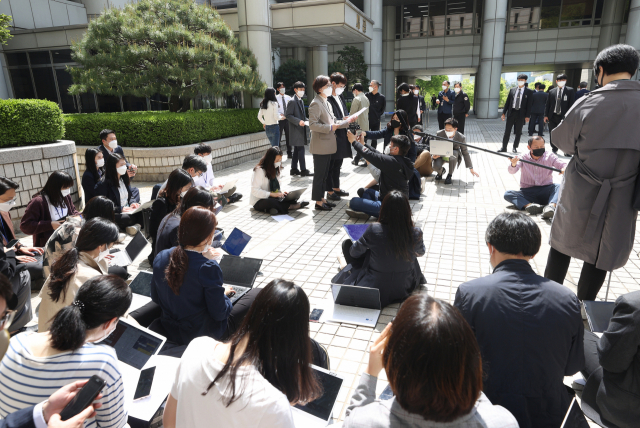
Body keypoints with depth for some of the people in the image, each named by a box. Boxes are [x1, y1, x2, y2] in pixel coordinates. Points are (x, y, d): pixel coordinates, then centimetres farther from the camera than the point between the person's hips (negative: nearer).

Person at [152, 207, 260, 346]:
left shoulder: (160, 258, -10)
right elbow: (219, 314, -22)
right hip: (205, 336, -7)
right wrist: (223, 294, 0)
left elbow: (156, 299, 5)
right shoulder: (208, 268, -29)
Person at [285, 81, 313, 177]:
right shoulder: (292, 102, -10)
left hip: (301, 129, 9)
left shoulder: (301, 101, 19)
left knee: (297, 150, 12)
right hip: (296, 130, -9)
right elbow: (289, 116, -15)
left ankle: (294, 169, 18)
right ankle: (303, 170, -6)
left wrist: (305, 121, 9)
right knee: (300, 150, -9)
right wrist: (299, 121, -25)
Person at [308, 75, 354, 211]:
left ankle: (322, 198, 24)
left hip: (327, 146, 10)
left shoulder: (327, 103, 18)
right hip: (320, 146, -10)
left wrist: (347, 122, 9)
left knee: (325, 174, 14)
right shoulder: (316, 104, -13)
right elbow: (312, 125, -22)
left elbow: (333, 122, 20)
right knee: (320, 174, -2)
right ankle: (318, 202, 7)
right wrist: (330, 127, -22)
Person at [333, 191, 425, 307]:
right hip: (404, 289, 3)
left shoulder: (374, 230, -26)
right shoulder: (416, 233, -19)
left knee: (347, 243, 16)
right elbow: (420, 253, 6)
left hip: (376, 290, -2)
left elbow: (354, 252, -7)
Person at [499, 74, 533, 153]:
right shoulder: (512, 90, 8)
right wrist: (504, 113, 3)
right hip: (511, 112, 2)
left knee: (518, 132, 6)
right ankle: (504, 147, 8)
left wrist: (527, 116, -9)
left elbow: (529, 104, -2)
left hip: (521, 114, -2)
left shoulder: (529, 92, 2)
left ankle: (515, 147, 17)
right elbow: (507, 102, 9)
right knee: (507, 131, 2)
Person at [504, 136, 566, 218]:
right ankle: (529, 205, -51)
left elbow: (562, 165, -2)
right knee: (507, 194, -26)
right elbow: (512, 171, -15)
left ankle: (551, 206, -54)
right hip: (527, 192, 0)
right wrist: (513, 164, -40)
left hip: (546, 192, 1)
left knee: (559, 186, -29)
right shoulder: (523, 158, 0)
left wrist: (564, 168, -28)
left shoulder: (549, 156, 4)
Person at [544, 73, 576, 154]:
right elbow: (547, 104, 10)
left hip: (564, 117, -3)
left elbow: (572, 104, -2)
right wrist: (546, 115, 1)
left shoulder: (570, 91, 3)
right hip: (553, 116, 3)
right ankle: (554, 149, 21)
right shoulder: (552, 91, 10)